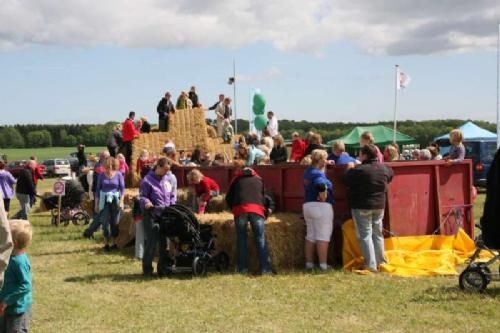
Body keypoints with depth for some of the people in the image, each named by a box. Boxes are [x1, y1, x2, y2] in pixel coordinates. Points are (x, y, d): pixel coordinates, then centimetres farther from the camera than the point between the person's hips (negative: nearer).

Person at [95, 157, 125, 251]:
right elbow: (98, 189, 6)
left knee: (115, 222, 5)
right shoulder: (102, 175, 1)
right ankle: (106, 244, 4)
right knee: (105, 222, -4)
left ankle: (114, 243, 16)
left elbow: (122, 188, 1)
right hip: (104, 201, 0)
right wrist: (96, 204, 5)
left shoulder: (118, 175, -1)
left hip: (115, 200, 0)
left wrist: (121, 201, -8)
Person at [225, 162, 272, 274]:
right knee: (260, 239, 0)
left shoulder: (237, 179, 25)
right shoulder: (259, 179, 29)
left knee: (241, 239, 7)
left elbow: (228, 198, 23)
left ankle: (243, 268, 4)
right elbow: (263, 196, 35)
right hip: (257, 209, 0)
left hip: (240, 210, 0)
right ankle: (265, 269, -8)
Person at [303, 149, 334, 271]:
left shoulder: (308, 172, 9)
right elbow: (321, 185, -37)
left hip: (307, 205, 9)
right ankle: (323, 265, -3)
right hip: (321, 206, -9)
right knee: (323, 237, -3)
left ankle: (309, 263, 16)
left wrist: (325, 165, 17)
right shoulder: (318, 174, -17)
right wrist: (323, 197, -22)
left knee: (310, 236, 13)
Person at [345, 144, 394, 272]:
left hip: (362, 206, -6)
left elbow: (347, 180, -11)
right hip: (379, 205, 6)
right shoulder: (384, 168, 2)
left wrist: (350, 169, 4)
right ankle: (380, 262, 21)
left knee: (365, 235, -1)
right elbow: (390, 175, 22)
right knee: (377, 234, 16)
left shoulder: (359, 170, -20)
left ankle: (371, 265, -7)